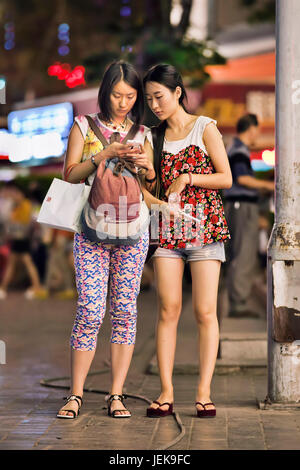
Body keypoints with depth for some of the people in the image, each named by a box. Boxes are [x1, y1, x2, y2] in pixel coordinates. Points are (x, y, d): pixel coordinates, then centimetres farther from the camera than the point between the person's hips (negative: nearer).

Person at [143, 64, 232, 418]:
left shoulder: (205, 128, 1)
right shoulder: (155, 138, 13)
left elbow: (226, 178, -2)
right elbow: (154, 189, 13)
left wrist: (188, 178, -12)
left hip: (204, 228, -3)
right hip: (168, 229, 3)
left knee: (205, 312, -6)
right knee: (168, 310, -4)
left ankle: (203, 392, -3)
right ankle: (166, 392, -2)